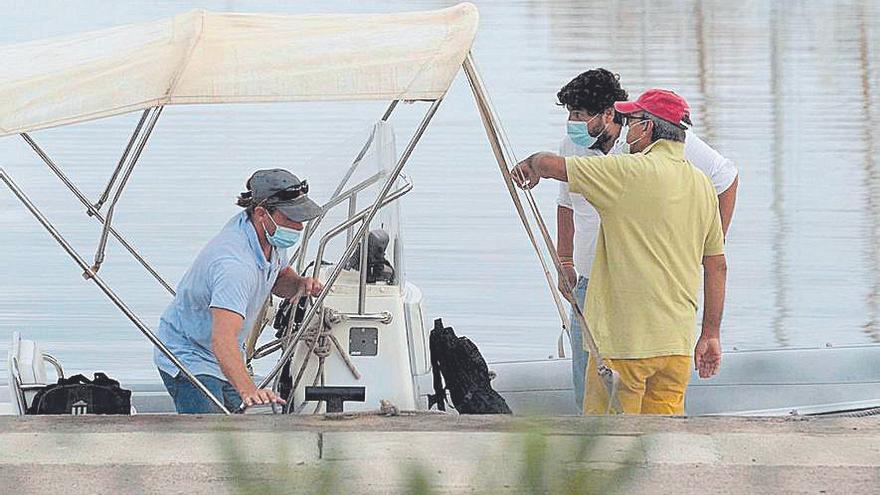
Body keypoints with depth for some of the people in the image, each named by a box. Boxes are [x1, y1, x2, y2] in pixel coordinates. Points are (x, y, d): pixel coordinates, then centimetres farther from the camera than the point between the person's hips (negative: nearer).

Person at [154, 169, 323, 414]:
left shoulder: (273, 236, -5)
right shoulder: (234, 263, -36)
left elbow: (278, 277, 19)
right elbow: (222, 339, -48)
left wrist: (299, 284, -6)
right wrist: (248, 391, -62)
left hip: (223, 363, 10)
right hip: (189, 358, -9)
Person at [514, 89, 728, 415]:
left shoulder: (629, 173, -10)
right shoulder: (702, 186, 10)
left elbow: (549, 164, -10)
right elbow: (717, 266, 14)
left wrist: (530, 164, 14)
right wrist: (711, 336, 19)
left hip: (625, 340, -6)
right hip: (678, 344, 7)